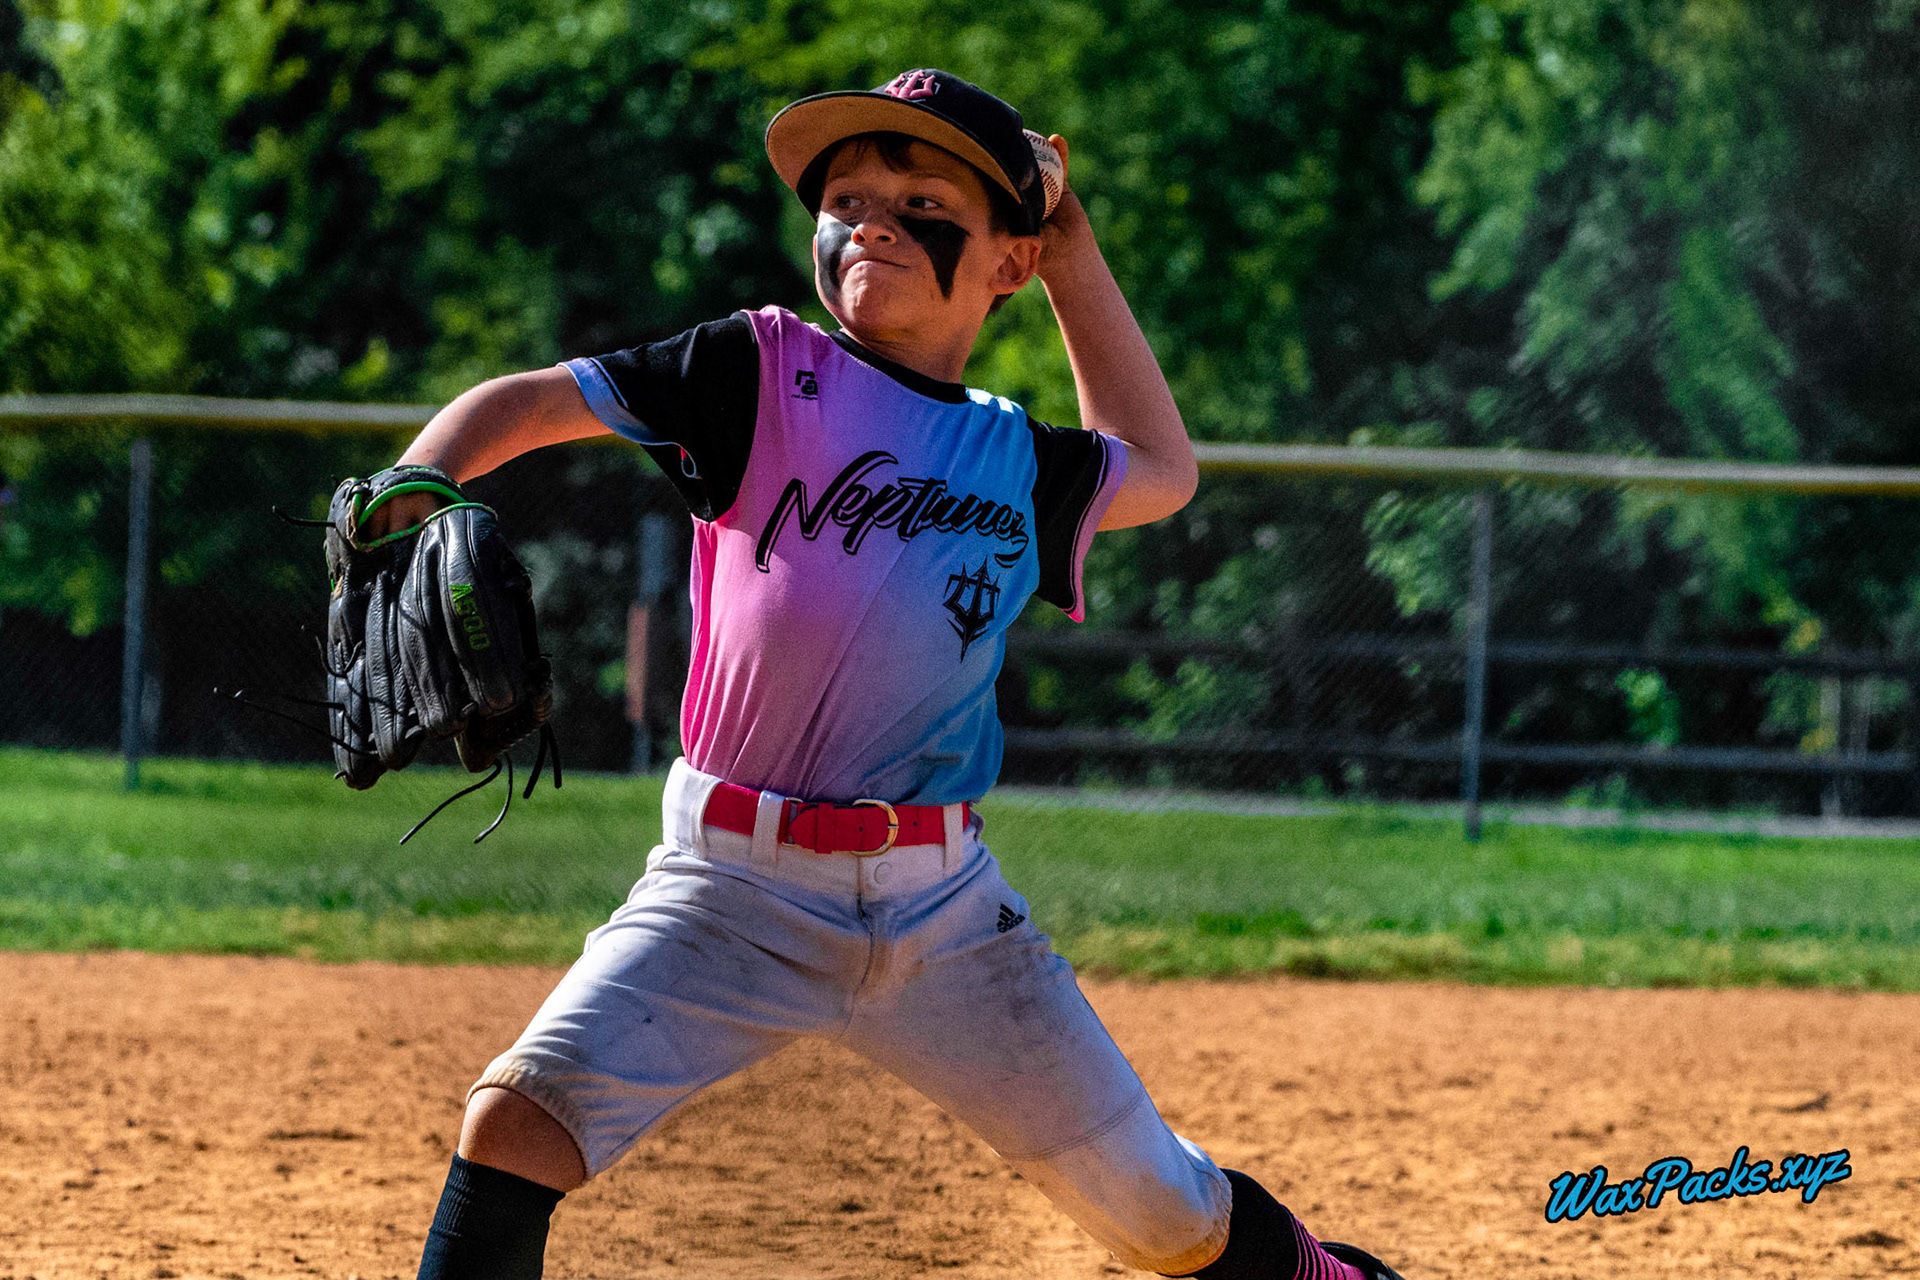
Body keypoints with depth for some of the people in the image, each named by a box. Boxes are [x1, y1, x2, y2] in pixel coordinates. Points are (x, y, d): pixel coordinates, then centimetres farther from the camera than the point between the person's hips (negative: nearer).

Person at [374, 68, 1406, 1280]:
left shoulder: (1019, 464, 11)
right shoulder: (770, 372, -1)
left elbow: (1160, 470, 33)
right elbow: (530, 402, -5)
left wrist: (1075, 260, 25)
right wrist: (412, 497, -26)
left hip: (941, 904, 3)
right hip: (735, 885, -3)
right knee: (520, 1116, -25)